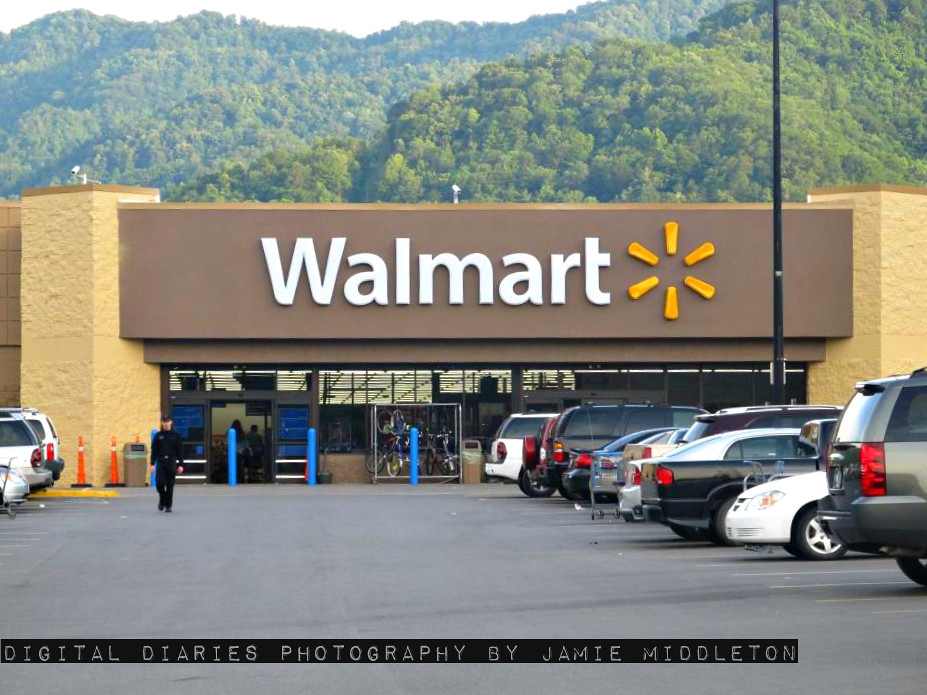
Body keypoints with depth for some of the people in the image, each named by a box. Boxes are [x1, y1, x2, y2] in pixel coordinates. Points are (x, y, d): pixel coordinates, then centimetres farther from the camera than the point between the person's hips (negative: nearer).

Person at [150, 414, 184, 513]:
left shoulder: (176, 436, 4)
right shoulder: (158, 436, 7)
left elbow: (180, 451, 4)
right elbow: (154, 450, 7)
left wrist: (180, 465, -1)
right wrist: (152, 463, 0)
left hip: (172, 463, -1)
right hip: (160, 462, 1)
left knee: (170, 485, -1)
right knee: (159, 482, -12)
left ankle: (168, 505, 7)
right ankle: (162, 499, 15)